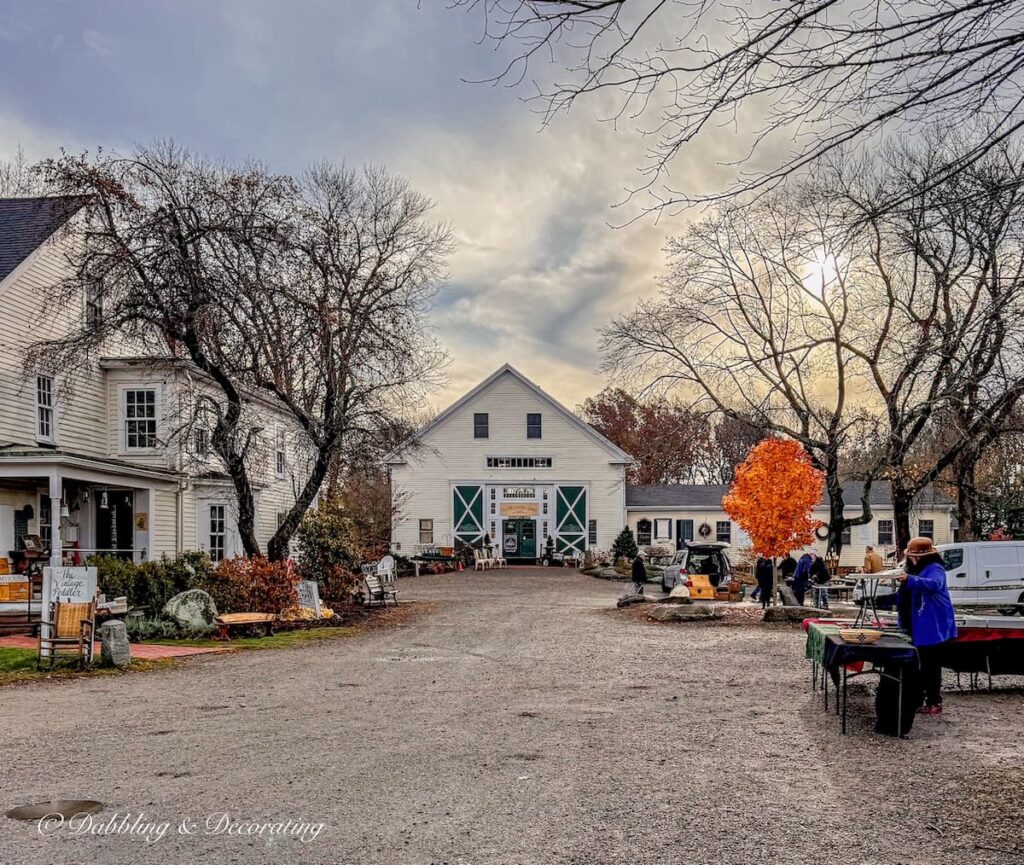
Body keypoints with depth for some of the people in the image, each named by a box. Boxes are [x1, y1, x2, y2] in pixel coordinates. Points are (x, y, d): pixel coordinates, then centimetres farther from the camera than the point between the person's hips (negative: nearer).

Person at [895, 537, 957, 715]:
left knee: (931, 666, -5)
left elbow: (935, 584, -37)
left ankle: (934, 703, 1)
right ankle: (917, 699, 22)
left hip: (932, 627, -9)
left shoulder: (934, 568, -13)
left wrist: (910, 580, -49)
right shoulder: (913, 569, 15)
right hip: (916, 627, 9)